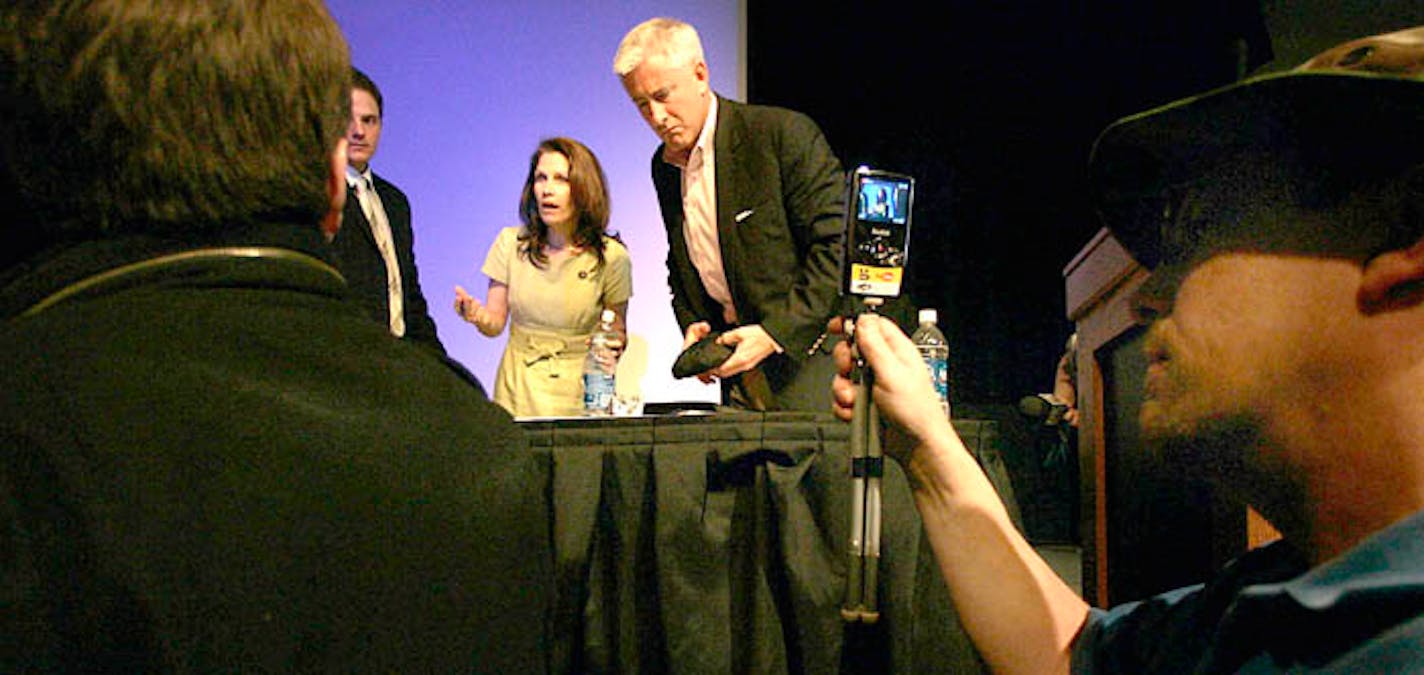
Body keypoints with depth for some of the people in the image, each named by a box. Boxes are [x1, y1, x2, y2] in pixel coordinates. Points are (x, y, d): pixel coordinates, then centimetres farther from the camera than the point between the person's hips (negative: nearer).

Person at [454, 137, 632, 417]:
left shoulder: (611, 257, -3)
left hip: (576, 392, -2)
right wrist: (477, 315, -13)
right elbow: (495, 323, 7)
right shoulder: (510, 243, 3)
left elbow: (618, 330, 8)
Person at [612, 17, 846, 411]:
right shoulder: (664, 166, 10)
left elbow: (838, 245, -14)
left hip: (807, 357, -5)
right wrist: (691, 324, 3)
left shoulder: (785, 134, -12)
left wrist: (777, 333, -19)